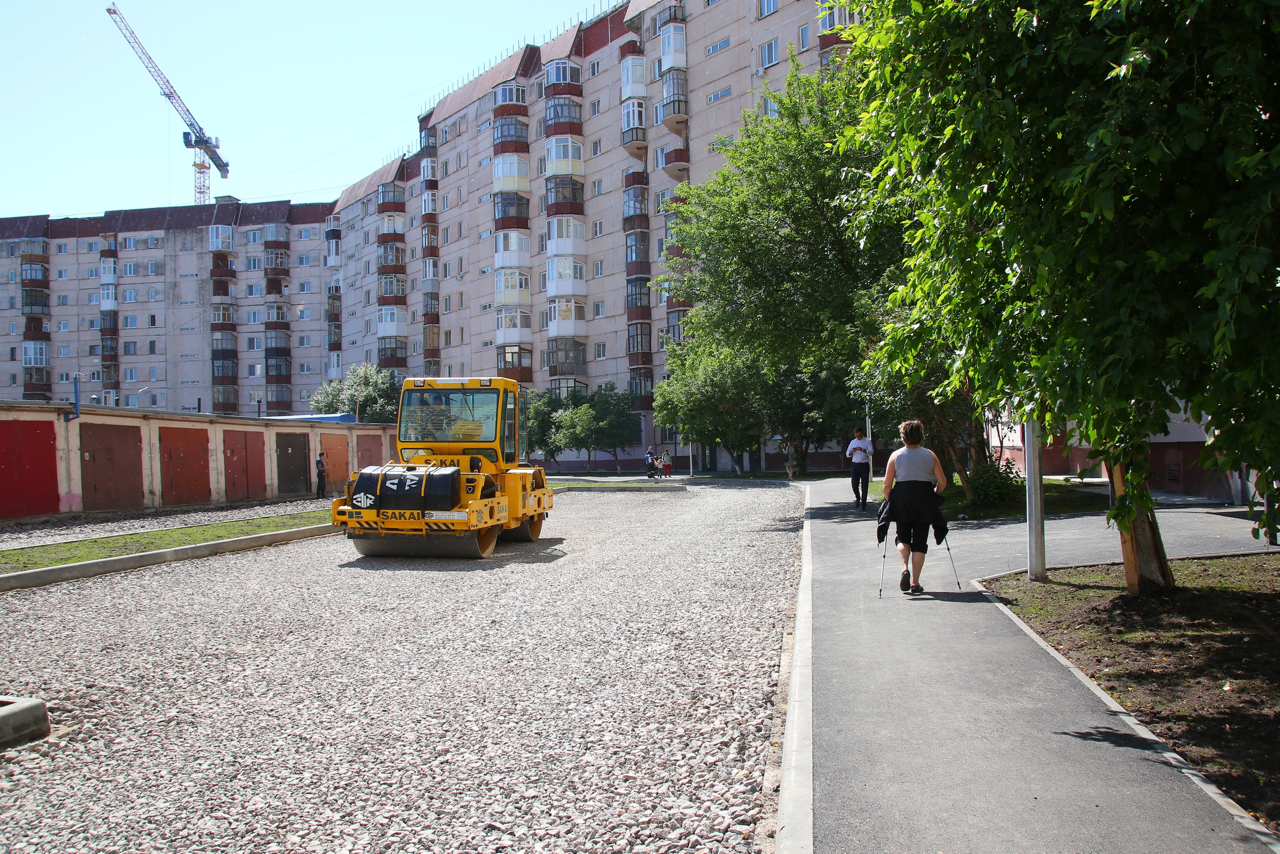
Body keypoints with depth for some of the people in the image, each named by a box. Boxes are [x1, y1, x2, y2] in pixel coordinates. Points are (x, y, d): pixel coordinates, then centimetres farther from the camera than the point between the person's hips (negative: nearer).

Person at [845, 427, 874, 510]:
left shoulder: (867, 441, 4)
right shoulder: (853, 442, 13)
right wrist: (852, 451, -9)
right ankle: (857, 498, 27)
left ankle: (863, 504, 2)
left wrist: (862, 450, -25)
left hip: (864, 465, -2)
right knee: (854, 485, -1)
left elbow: (871, 452, -10)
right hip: (855, 465, 3)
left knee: (864, 485, -3)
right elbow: (847, 454, 14)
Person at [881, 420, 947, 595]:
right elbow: (942, 482, 3)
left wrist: (889, 500, 13)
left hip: (901, 500, 0)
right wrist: (933, 494, 21)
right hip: (924, 501, 0)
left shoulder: (896, 455, 0)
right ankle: (915, 583, 5)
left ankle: (905, 569, -8)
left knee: (903, 537, 17)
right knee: (920, 541, 7)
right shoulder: (930, 455, 4)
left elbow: (887, 485, -3)